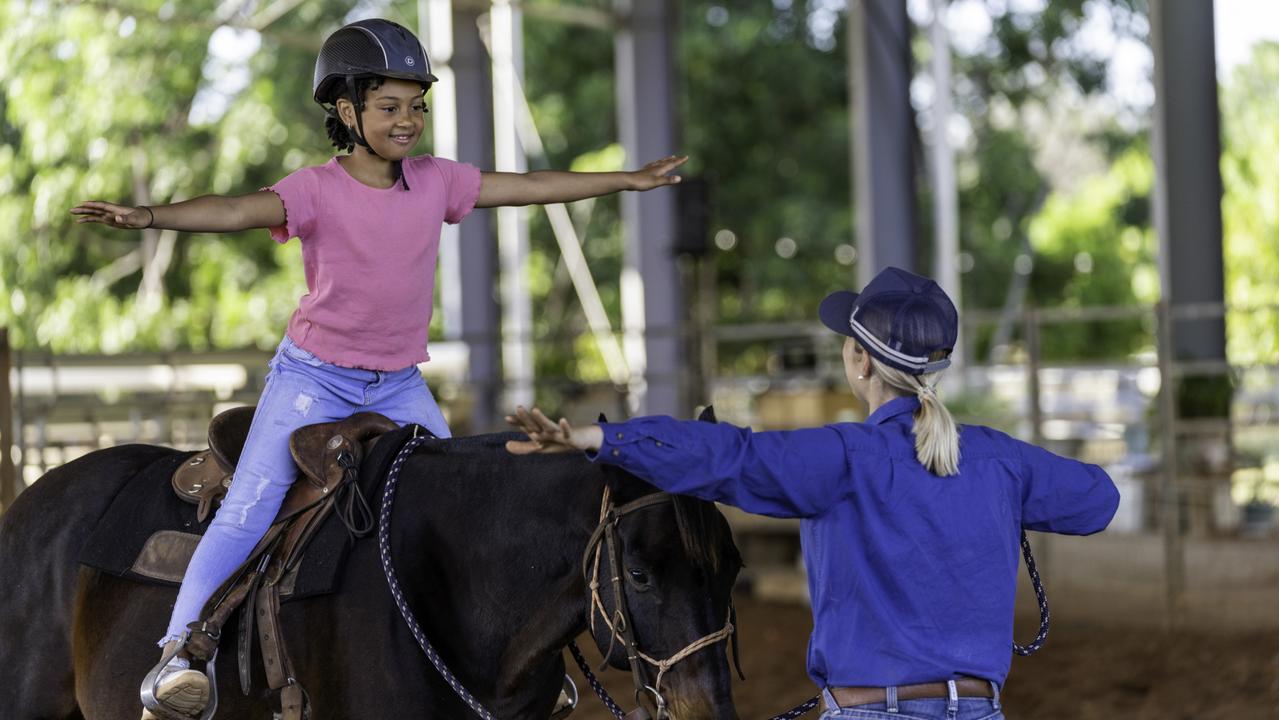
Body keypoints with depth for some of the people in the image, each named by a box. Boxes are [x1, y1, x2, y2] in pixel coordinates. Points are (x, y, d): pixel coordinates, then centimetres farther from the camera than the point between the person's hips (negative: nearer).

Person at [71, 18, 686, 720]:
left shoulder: (435, 182, -1)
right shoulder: (317, 190, -15)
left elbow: (528, 186, 7)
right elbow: (237, 210, -31)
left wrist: (627, 180, 13)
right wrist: (149, 215, -48)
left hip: (400, 387, 5)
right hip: (313, 378, -5)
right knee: (249, 514, -15)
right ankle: (179, 654, -16)